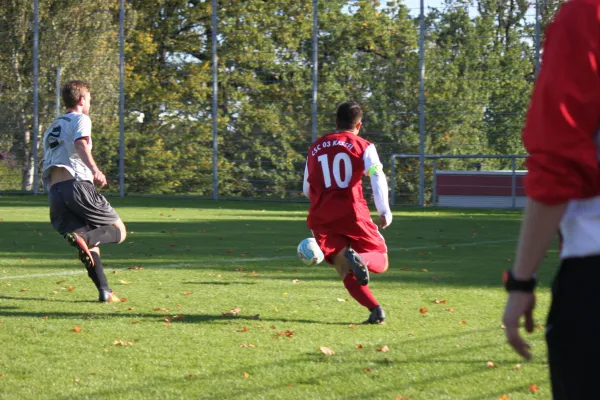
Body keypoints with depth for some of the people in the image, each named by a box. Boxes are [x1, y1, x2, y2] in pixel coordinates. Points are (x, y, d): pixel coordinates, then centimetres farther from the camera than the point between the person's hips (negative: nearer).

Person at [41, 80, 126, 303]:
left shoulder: (52, 128, 31)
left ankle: (104, 291, -12)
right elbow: (80, 143, -13)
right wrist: (95, 170, -24)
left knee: (90, 244, 8)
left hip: (54, 191, 6)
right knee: (118, 230, 2)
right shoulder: (80, 119, 10)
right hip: (77, 183, -6)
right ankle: (83, 238, -29)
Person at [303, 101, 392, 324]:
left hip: (321, 217, 3)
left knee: (346, 271, 5)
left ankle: (375, 310, -20)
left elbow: (307, 190, 22)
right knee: (380, 260, 9)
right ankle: (360, 259, -29)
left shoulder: (315, 148, 17)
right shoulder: (363, 147, 6)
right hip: (352, 213, -3)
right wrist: (384, 211, -12)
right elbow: (378, 178, -10)